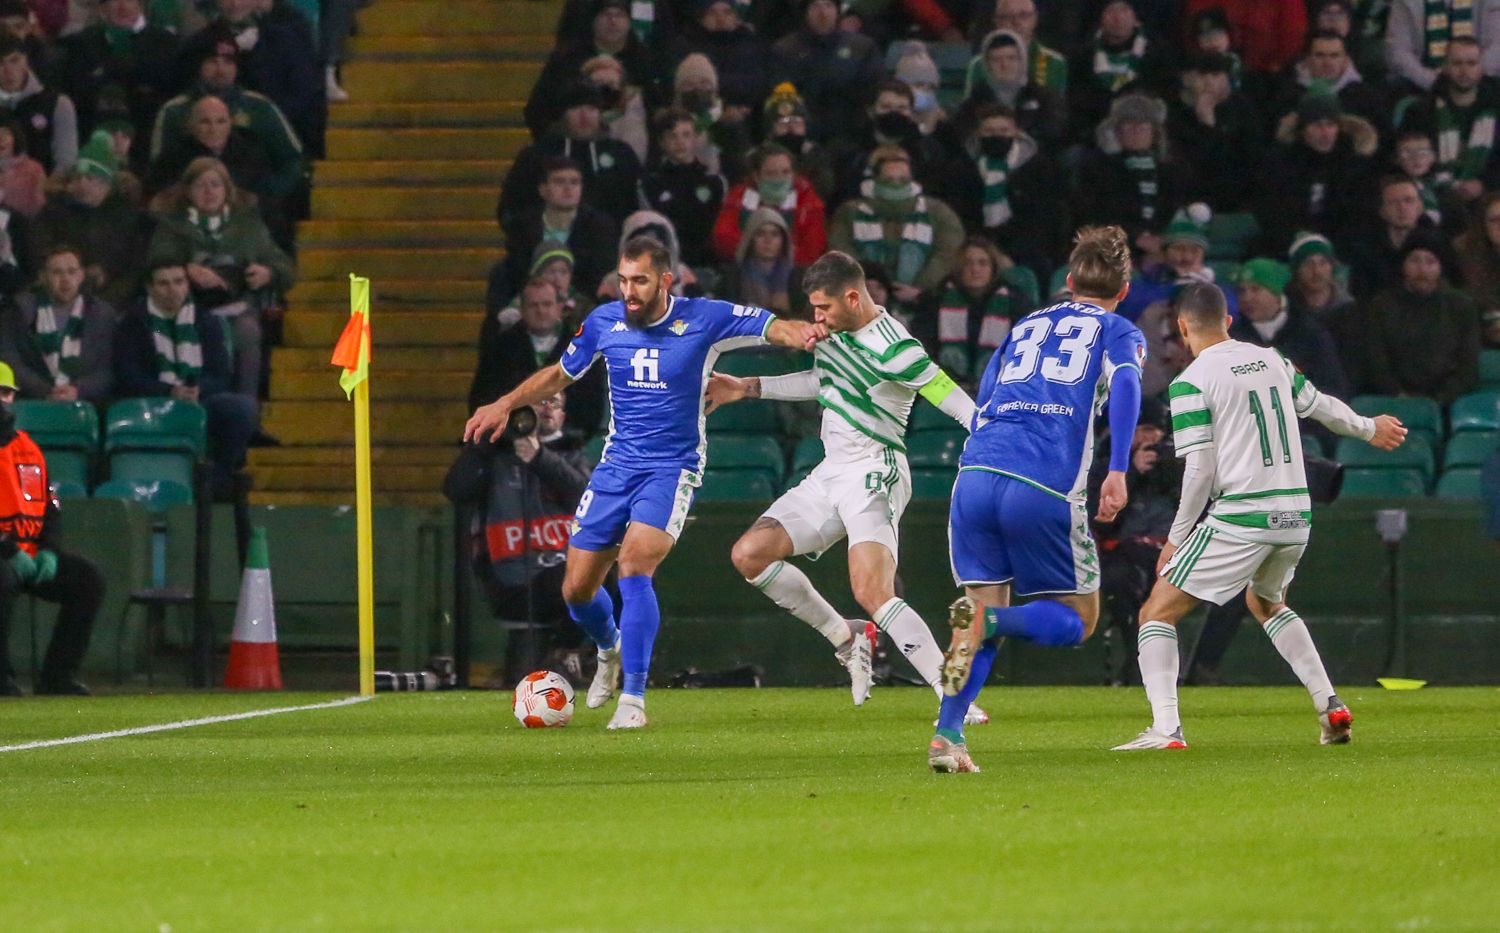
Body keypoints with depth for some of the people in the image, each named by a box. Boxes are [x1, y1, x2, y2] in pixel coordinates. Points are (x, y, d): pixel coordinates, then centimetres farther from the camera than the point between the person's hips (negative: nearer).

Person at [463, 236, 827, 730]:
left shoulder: (702, 319, -9)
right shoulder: (605, 322, 1)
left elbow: (771, 328, -14)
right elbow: (560, 373, 17)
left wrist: (801, 332, -37)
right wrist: (505, 405, 8)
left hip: (672, 468, -5)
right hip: (616, 467, 5)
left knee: (634, 567, -26)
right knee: (577, 588, 5)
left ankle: (633, 698, -20)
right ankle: (610, 649, 41)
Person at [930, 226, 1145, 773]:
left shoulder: (1025, 327, 27)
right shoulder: (1117, 332, 14)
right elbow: (1125, 384, -7)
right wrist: (1117, 472, -15)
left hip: (975, 476, 4)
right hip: (1046, 491, -4)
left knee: (982, 611, 14)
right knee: (1078, 620, 10)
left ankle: (947, 734, -4)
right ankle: (990, 621, -20)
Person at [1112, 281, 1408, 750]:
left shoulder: (1191, 383, -7)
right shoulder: (1270, 360, 10)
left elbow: (1200, 469, -11)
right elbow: (1321, 406, 26)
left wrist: (1176, 538, -1)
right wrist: (1369, 428, 46)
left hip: (1239, 518, -7)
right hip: (1295, 515, 7)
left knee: (1158, 613, 1)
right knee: (1266, 602, 33)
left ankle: (1165, 728, -15)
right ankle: (1330, 706, 21)